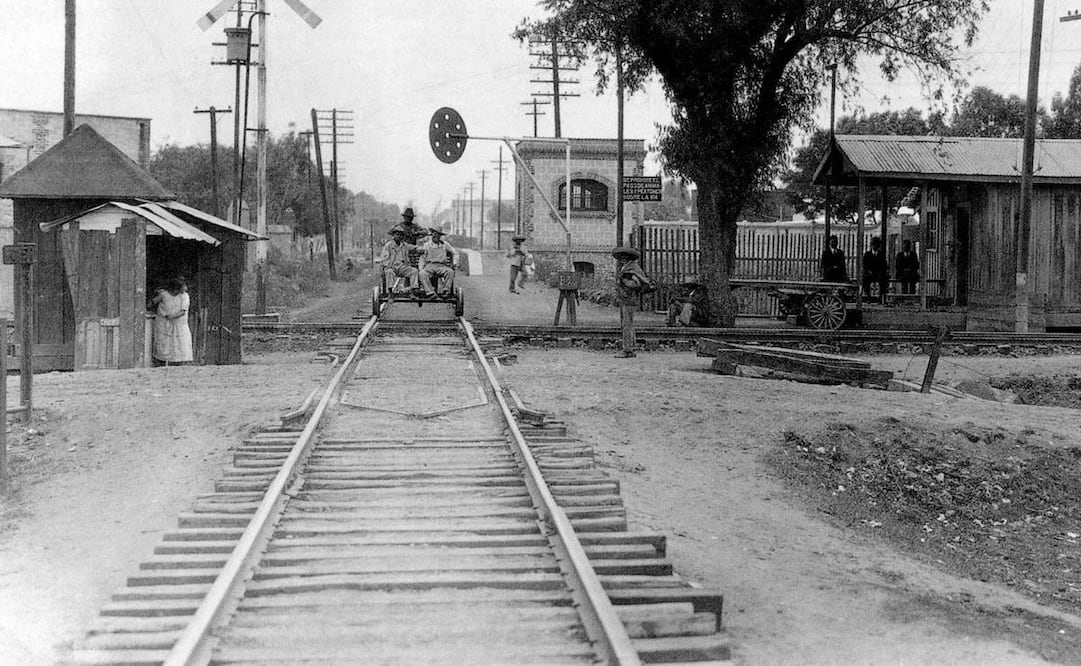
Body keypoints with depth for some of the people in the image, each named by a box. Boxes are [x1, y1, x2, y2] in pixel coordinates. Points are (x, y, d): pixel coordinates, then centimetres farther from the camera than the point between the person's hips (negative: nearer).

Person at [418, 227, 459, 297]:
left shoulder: (444, 244, 15)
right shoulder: (426, 245, 14)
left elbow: (455, 253, 22)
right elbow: (422, 259, 15)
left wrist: (454, 263, 8)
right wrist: (420, 269, 1)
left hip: (441, 267, 1)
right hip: (429, 266, 0)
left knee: (450, 272, -33)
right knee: (422, 274, -35)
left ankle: (445, 291, -38)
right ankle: (430, 293, -45)